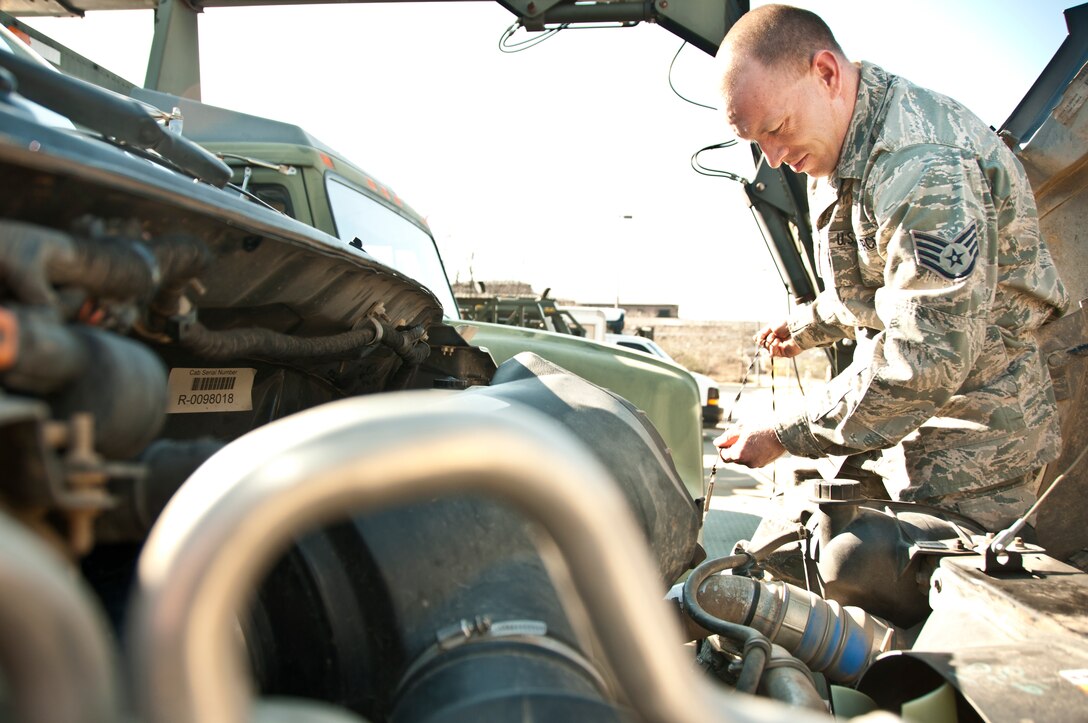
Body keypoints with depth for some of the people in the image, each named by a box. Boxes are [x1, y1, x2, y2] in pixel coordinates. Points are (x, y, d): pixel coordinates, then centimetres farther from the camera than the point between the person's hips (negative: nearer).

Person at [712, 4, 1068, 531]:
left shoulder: (928, 167, -27)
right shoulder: (839, 151, 6)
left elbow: (928, 360, -30)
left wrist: (785, 436, -25)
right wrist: (808, 327, 16)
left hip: (968, 440, -9)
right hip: (895, 417, 9)